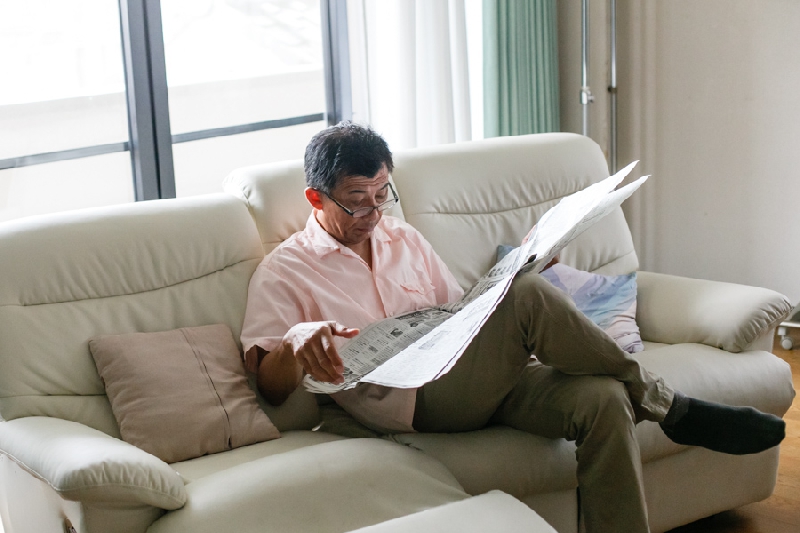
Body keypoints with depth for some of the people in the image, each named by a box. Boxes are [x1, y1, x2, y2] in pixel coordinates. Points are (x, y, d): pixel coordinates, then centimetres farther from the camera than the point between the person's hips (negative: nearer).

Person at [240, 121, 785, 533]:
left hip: (480, 379, 6)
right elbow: (270, 384, -3)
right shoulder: (285, 272, 6)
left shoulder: (404, 238, 24)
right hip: (409, 400, -6)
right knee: (528, 296, -29)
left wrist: (517, 273, 4)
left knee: (601, 398, -24)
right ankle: (666, 405, -10)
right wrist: (298, 343, -27)